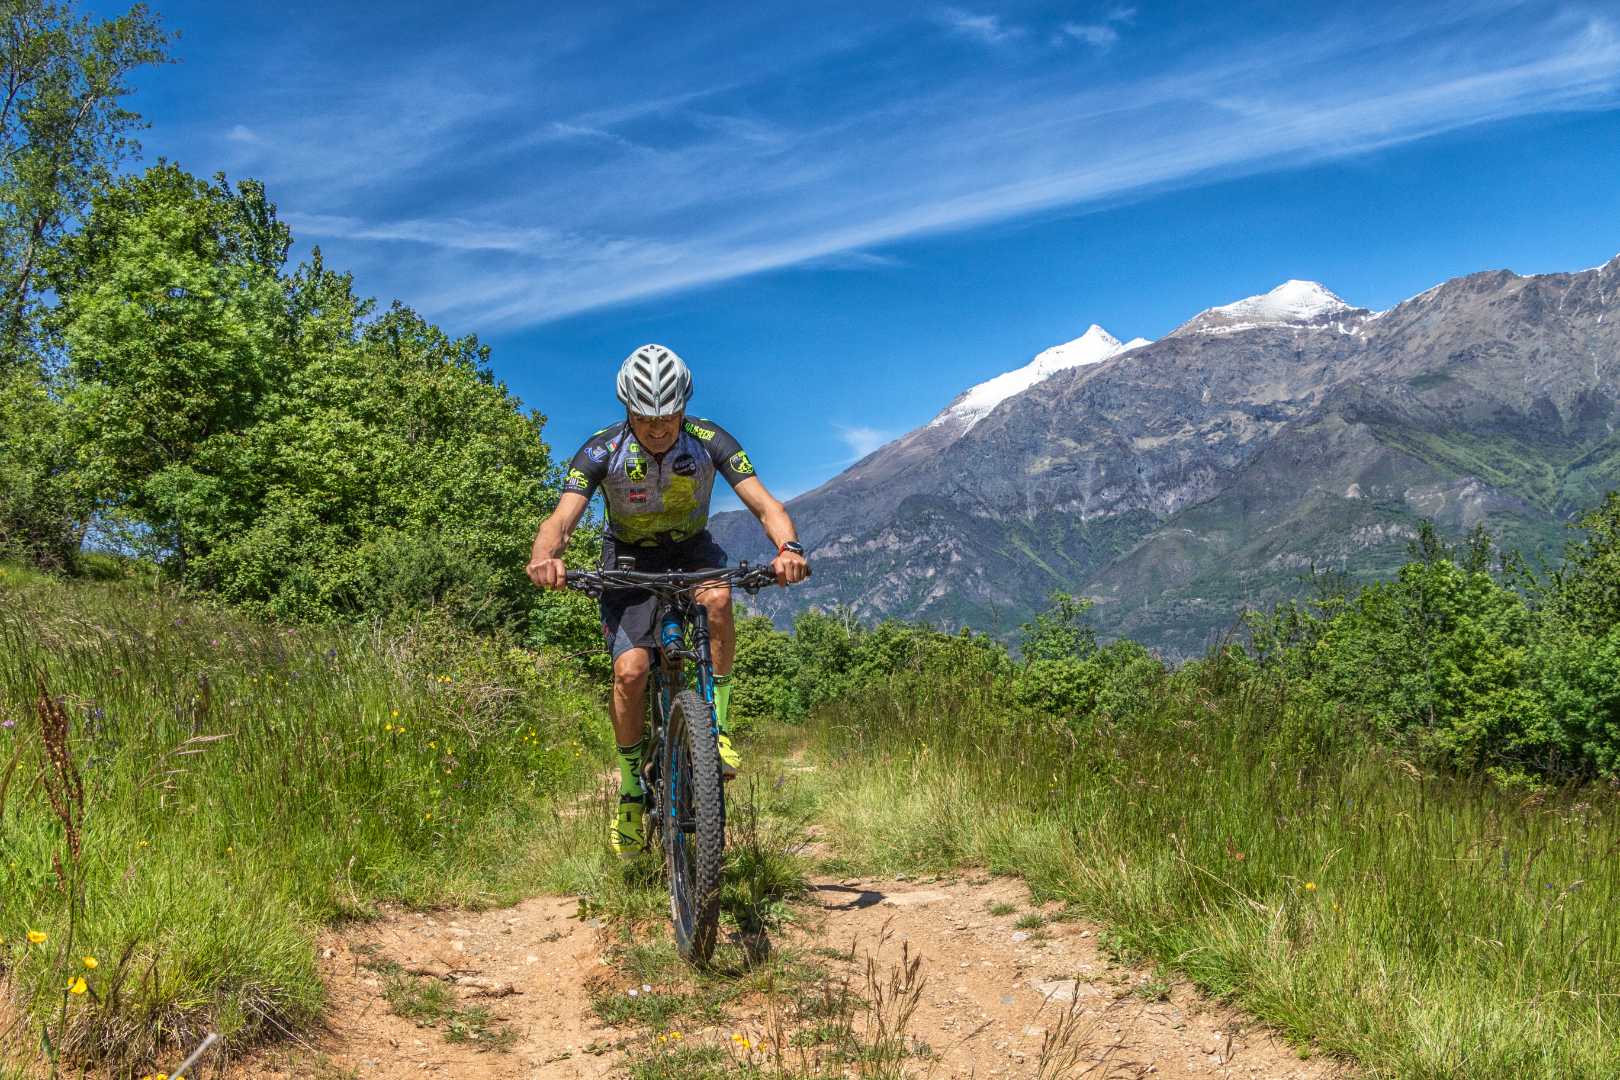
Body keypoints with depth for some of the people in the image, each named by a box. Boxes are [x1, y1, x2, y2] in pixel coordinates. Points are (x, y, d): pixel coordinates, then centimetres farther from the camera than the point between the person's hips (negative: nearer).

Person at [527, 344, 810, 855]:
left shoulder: (709, 441, -21)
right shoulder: (603, 450, -22)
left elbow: (765, 505, -28)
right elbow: (561, 518, -31)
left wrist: (788, 547, -50)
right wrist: (544, 555, -55)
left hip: (692, 550, 1)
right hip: (630, 559, 0)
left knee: (718, 598, -35)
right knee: (630, 669, -20)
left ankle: (717, 723, -21)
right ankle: (630, 787, 0)